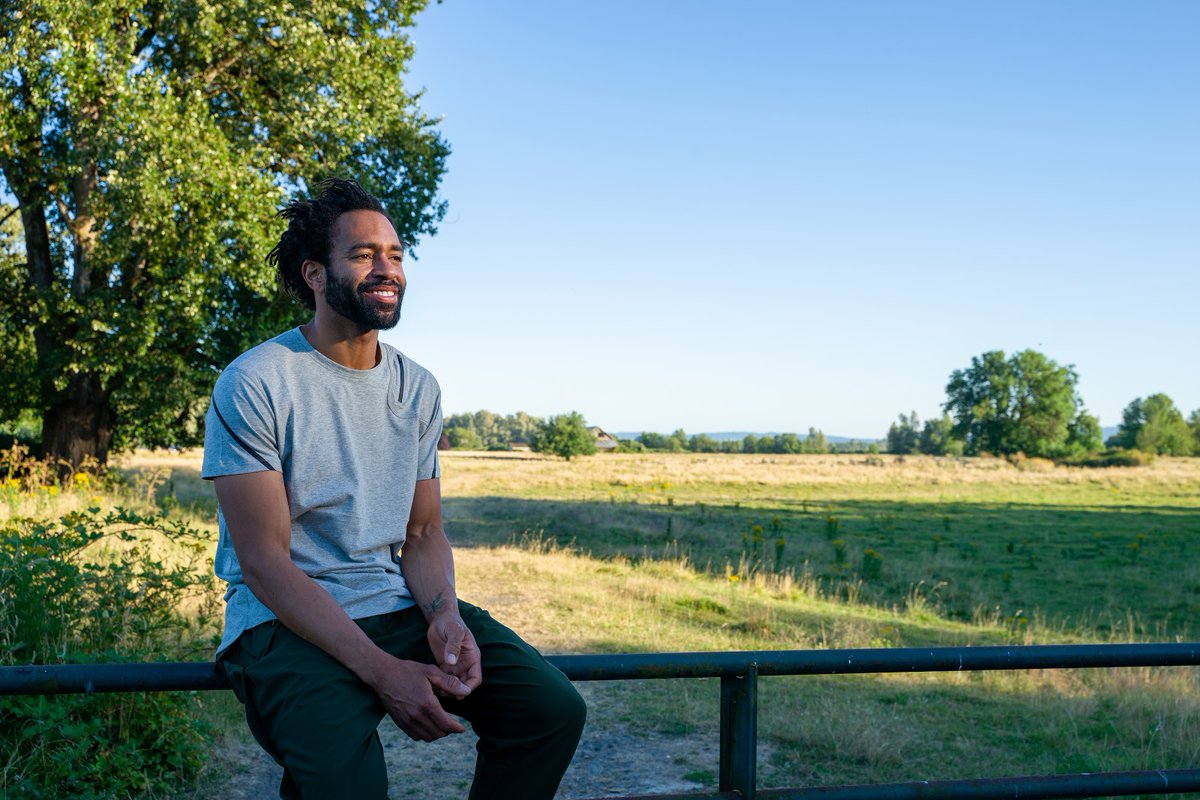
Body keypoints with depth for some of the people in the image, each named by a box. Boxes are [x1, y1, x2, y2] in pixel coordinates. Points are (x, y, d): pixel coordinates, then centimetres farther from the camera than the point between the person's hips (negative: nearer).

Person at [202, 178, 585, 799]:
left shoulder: (418, 389, 9)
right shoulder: (253, 385, -10)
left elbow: (424, 532, 11)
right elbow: (264, 562, -14)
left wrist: (444, 615, -13)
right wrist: (383, 671, -23)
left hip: (397, 605, 6)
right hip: (287, 620, -5)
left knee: (554, 709, -12)